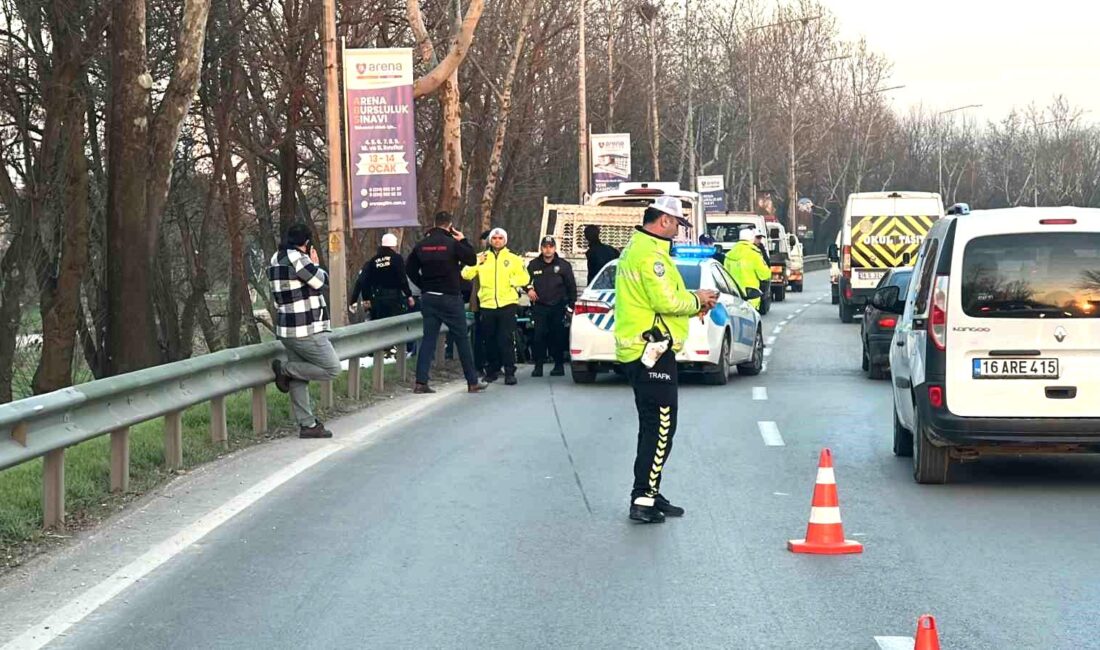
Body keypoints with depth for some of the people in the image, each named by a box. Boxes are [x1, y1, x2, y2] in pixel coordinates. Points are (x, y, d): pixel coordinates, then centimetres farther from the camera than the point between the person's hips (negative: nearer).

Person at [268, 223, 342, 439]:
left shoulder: (277, 260, 11)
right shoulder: (298, 259, -17)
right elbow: (323, 282, -7)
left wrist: (310, 264, 18)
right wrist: (315, 263, 9)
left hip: (288, 329, 10)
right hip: (307, 331, -10)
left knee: (299, 379, 11)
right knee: (332, 369, -2)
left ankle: (307, 425, 11)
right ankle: (285, 369, 0)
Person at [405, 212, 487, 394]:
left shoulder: (421, 245, 3)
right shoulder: (452, 243, -12)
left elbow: (410, 269, 8)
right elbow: (471, 259, -4)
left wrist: (424, 286, 14)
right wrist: (463, 241, 5)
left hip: (428, 297, 4)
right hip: (450, 297, -4)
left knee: (428, 338, 6)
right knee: (462, 339, 5)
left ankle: (421, 382, -3)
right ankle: (472, 382, 9)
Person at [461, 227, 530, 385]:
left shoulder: (514, 259, 10)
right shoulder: (481, 258, 12)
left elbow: (524, 278, 4)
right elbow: (466, 275, 4)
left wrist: (511, 281, -10)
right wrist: (476, 263, -9)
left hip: (507, 304, -2)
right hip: (487, 305, 2)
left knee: (507, 339, -8)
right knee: (489, 340, 8)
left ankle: (510, 372, -8)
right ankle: (492, 370, 18)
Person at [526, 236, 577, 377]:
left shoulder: (564, 265, 5)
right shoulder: (534, 265, 9)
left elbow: (571, 286, 6)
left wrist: (572, 304, 0)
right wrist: (529, 289, 0)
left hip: (558, 307, -1)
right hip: (539, 306, 1)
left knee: (558, 337, 2)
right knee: (539, 337, -6)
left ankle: (559, 365, 11)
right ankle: (538, 366, -2)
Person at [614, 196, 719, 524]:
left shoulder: (637, 249, 18)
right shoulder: (650, 253, -16)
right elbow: (666, 300, -23)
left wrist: (693, 305, 11)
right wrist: (696, 300, -6)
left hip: (639, 348, 11)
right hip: (652, 350, -11)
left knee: (654, 426, 16)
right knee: (660, 426, -8)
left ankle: (649, 494, 21)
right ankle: (643, 500, -9)